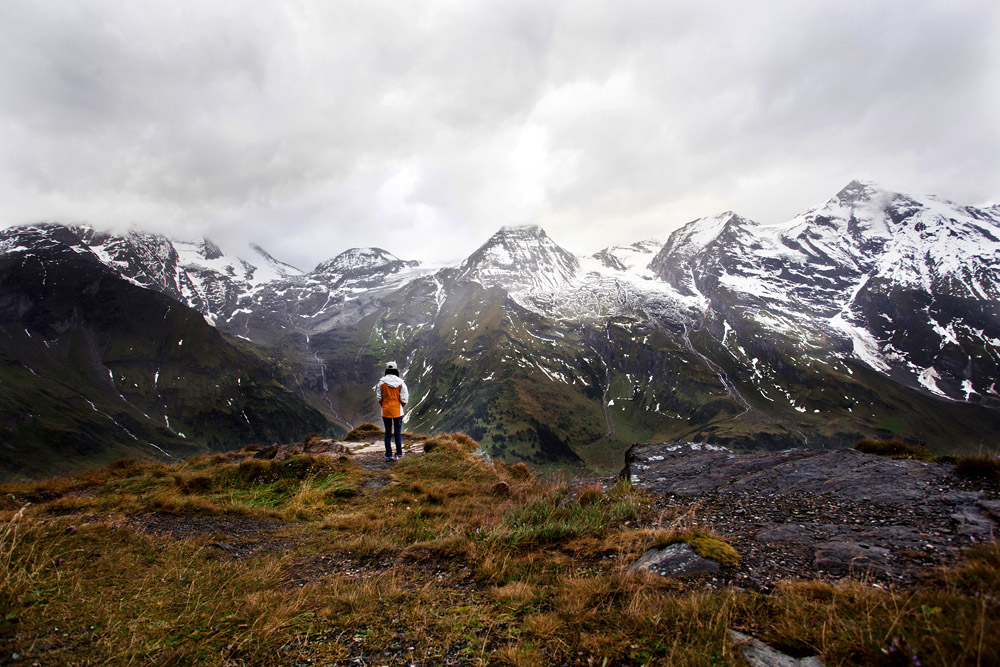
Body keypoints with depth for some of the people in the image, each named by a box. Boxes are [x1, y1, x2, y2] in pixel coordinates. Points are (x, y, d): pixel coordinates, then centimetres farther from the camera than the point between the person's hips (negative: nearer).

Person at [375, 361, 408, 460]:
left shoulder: (381, 382, -4)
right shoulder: (400, 382, -7)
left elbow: (378, 396, -1)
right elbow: (404, 397, -7)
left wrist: (383, 405, 13)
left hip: (386, 411, 1)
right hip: (398, 411, -1)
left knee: (388, 433, 8)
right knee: (398, 433, 7)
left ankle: (388, 455, 10)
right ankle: (399, 454, 9)